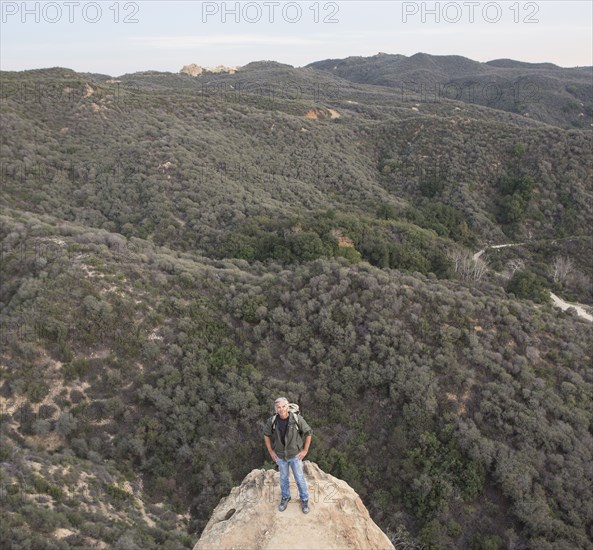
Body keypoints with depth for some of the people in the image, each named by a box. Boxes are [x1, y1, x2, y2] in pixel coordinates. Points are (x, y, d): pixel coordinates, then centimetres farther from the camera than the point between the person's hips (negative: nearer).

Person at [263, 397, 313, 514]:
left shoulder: (297, 419, -28)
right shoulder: (272, 420, -22)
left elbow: (308, 432, -14)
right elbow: (266, 434, -2)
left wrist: (305, 450, -11)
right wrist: (271, 452, -2)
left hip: (295, 454, -2)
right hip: (280, 455, 2)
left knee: (299, 477, 14)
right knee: (283, 477, 22)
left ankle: (304, 499, 39)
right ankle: (285, 497, 47)